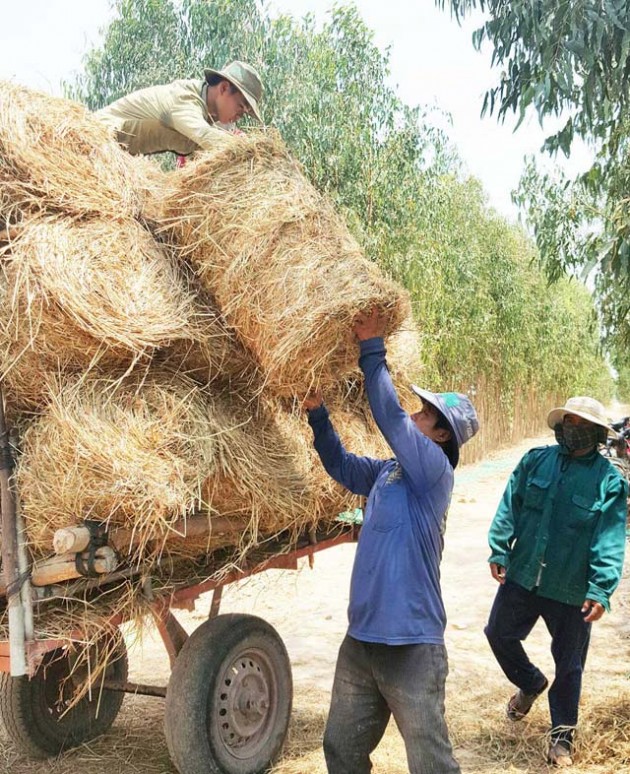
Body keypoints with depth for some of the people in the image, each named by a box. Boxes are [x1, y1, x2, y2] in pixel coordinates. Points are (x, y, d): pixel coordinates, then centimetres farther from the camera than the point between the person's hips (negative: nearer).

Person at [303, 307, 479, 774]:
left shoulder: (433, 470, -13)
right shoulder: (388, 472, 9)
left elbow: (391, 419, -23)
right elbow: (341, 465, 20)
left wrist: (372, 349, -17)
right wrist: (318, 413, 6)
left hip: (411, 644, -8)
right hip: (360, 639, 8)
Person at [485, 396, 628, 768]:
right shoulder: (536, 461, -1)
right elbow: (510, 507, 0)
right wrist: (500, 549, -8)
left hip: (572, 591, -3)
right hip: (522, 577, 3)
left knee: (569, 665, 11)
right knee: (499, 634, 18)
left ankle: (563, 734, 33)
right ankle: (531, 683, 46)